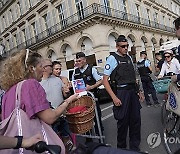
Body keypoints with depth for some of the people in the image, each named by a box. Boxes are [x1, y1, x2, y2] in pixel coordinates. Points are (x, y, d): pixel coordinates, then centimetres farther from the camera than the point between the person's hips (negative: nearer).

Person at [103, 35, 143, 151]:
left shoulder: (129, 57, 12)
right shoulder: (112, 58, -8)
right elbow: (105, 80, -13)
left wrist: (138, 90, 15)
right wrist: (114, 97, -18)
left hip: (133, 91, 6)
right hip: (121, 93, -6)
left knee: (136, 119, 12)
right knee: (123, 121, 6)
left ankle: (135, 146, 33)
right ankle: (121, 147, 30)